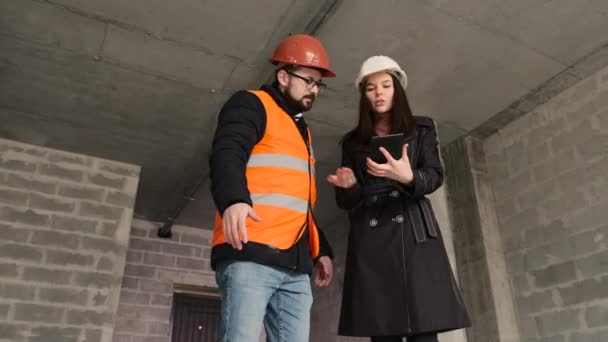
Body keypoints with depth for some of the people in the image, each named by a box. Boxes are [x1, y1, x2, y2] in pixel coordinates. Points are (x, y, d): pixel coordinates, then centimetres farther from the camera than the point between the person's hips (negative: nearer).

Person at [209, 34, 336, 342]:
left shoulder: (302, 131, 30)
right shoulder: (251, 105, 6)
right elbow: (226, 154, -14)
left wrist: (320, 250, 27)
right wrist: (234, 200, -34)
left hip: (296, 265, 8)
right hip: (249, 254, -7)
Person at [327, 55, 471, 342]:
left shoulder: (421, 129, 15)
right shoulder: (352, 142, 18)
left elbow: (435, 176, 0)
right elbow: (345, 201, 15)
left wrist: (408, 177, -23)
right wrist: (348, 186, -9)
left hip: (414, 235, -1)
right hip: (369, 241, 1)